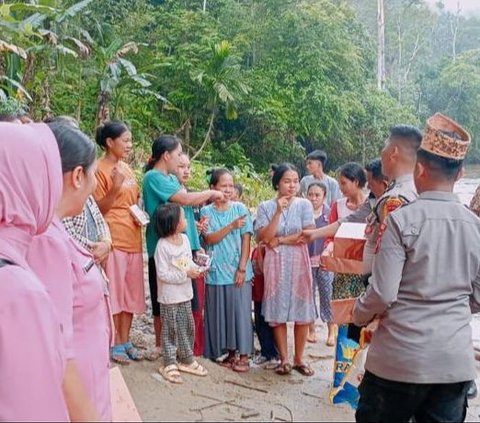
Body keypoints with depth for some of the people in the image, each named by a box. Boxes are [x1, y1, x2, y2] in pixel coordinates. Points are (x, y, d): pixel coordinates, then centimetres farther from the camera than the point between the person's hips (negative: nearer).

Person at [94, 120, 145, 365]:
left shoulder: (127, 168, 15)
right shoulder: (99, 169, -8)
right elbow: (98, 209, -10)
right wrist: (115, 188, -22)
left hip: (133, 239, 8)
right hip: (113, 240, -8)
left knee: (131, 294, 11)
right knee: (112, 294, -1)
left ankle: (124, 342, 22)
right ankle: (110, 345, 10)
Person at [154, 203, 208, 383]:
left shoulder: (185, 239, 3)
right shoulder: (162, 246, -20)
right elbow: (163, 274, -21)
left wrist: (196, 269, -6)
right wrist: (186, 274, -22)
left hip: (185, 294, 7)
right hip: (169, 297, -7)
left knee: (188, 328, 15)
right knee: (171, 330, 3)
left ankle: (186, 359, 31)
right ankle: (169, 365, 15)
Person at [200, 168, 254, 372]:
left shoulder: (240, 209, 1)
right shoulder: (206, 212, 1)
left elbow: (246, 240, -2)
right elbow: (209, 239, -10)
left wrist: (242, 268, -9)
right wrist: (232, 226, -21)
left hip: (238, 271, -1)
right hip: (217, 271, 1)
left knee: (240, 311, 1)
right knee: (221, 312, 6)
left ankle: (243, 355, 10)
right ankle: (230, 352, 19)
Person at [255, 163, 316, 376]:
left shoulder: (304, 204, 0)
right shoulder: (265, 207, 0)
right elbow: (263, 238, -10)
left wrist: (279, 240, -9)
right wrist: (278, 212, -17)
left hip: (298, 263, 0)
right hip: (275, 264, 0)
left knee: (302, 312, 3)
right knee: (278, 312, 4)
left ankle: (299, 358, 16)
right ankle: (284, 359, 16)